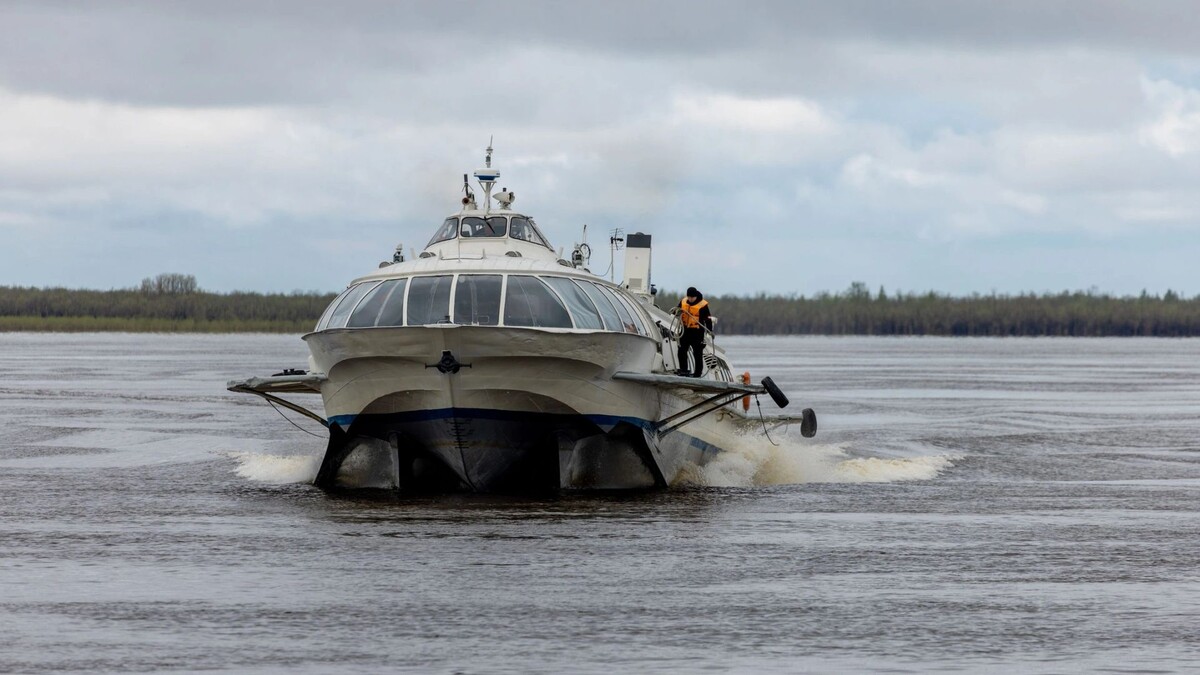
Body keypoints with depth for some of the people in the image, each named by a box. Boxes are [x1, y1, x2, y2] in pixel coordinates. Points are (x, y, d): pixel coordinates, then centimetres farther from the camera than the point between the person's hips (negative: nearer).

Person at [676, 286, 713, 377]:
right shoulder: (683, 302, 6)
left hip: (697, 332, -5)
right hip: (685, 330, 5)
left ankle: (698, 373, 2)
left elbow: (708, 319, -7)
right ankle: (683, 369, 13)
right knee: (682, 350, 5)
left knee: (697, 353, -2)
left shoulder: (702, 305, -10)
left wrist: (709, 331, -11)